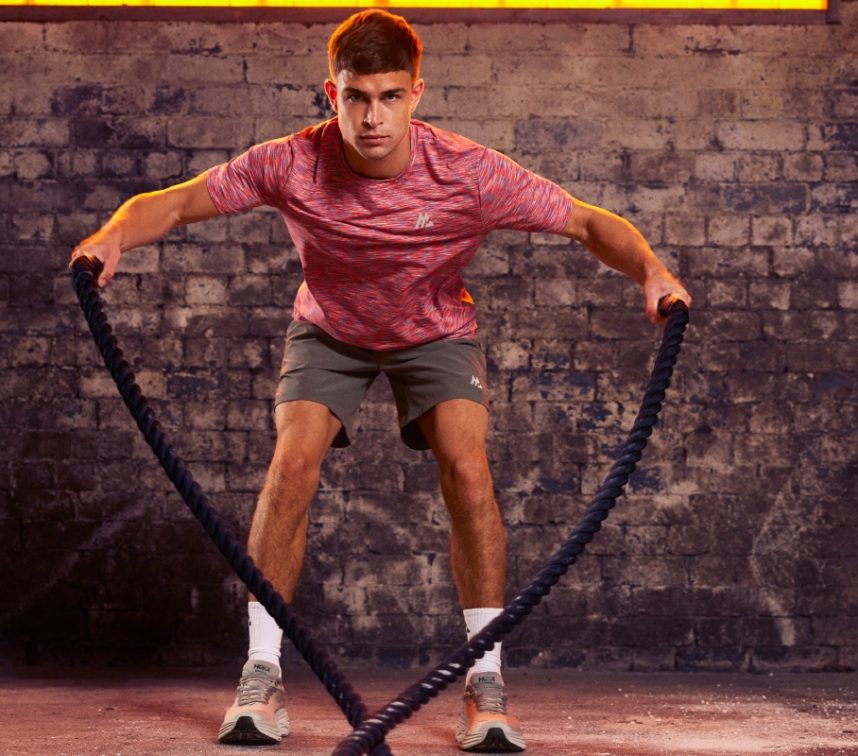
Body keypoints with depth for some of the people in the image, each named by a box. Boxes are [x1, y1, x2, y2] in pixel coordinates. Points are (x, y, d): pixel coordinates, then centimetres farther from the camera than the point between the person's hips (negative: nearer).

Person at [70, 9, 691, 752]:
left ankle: (487, 684, -10)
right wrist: (115, 235, -42)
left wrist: (650, 267, -44)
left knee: (467, 469, -22)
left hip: (436, 331, -1)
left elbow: (591, 223, -24)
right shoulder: (292, 165, -30)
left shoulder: (468, 173, -33)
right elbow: (174, 204, -21)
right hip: (329, 331, 1)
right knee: (293, 462, -22)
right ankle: (262, 674, -9)